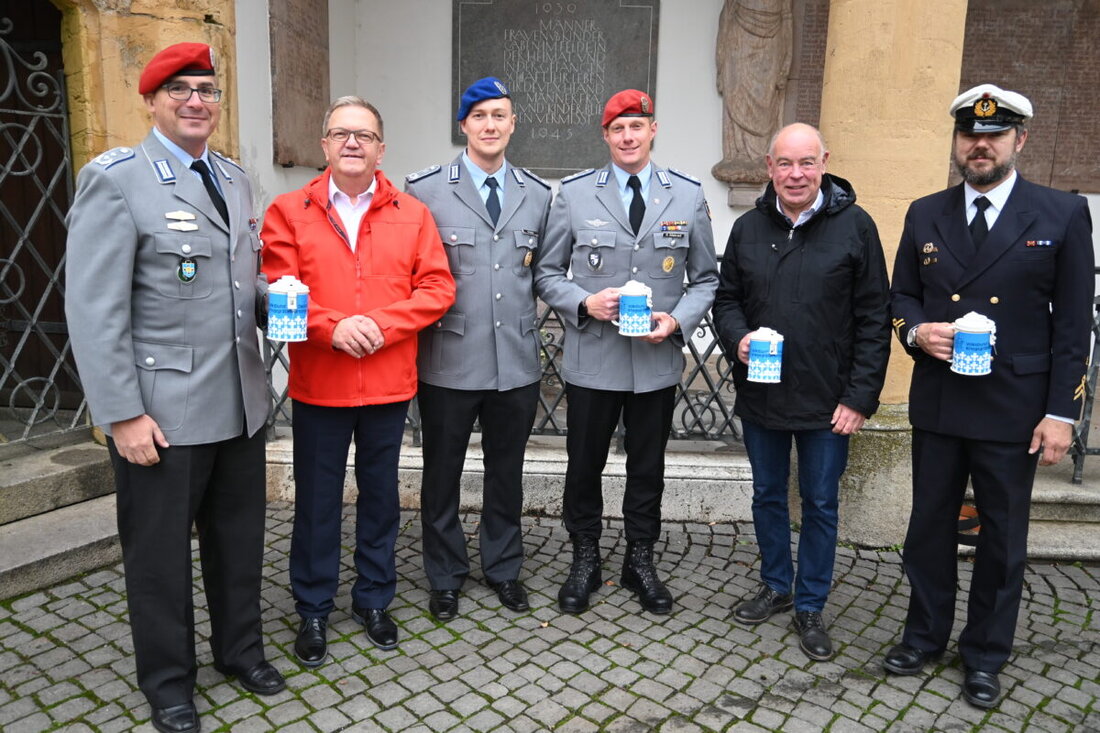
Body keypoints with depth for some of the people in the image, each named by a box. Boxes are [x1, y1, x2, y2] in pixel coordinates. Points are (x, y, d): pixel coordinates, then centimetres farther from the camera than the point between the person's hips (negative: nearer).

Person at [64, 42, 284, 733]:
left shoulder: (236, 179, 11)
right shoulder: (115, 180, -10)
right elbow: (94, 308, -13)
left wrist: (274, 293, -2)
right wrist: (123, 414, -16)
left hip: (242, 402, 6)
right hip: (163, 409, -6)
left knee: (240, 539, 18)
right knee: (160, 551, 11)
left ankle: (241, 648, 39)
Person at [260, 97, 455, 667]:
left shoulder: (412, 214, 5)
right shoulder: (288, 212, 2)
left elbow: (437, 288, -2)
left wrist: (381, 323, -15)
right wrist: (332, 326, -20)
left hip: (389, 383, 1)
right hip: (317, 385, -1)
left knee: (381, 496, 14)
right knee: (316, 500, 10)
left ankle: (373, 599, 32)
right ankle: (313, 610, 28)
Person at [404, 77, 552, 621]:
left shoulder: (537, 195, 8)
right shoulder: (425, 189, -2)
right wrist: (426, 315, -6)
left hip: (517, 361, 3)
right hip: (449, 361, -2)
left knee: (506, 472, 15)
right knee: (442, 473, 11)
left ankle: (503, 568, 35)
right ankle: (446, 575, 31)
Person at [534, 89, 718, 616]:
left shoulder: (688, 195, 4)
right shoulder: (574, 193, 0)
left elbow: (705, 278, 8)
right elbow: (547, 272, 3)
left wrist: (678, 321, -10)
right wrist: (584, 303, -15)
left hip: (658, 360, 1)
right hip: (591, 359, -1)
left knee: (648, 468, 14)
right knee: (584, 465, 10)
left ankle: (640, 561, 33)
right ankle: (585, 561, 31)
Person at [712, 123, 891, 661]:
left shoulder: (854, 225, -6)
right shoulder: (749, 227, 4)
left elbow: (873, 319, -6)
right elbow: (726, 298, 11)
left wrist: (860, 396, -10)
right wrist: (738, 338, -11)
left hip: (827, 401, -3)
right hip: (759, 395, 3)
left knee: (820, 505, 9)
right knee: (767, 495, 17)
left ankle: (811, 607, 27)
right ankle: (776, 586, 37)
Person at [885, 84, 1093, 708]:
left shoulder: (1063, 215, -3)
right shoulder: (925, 215, 6)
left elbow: (1073, 325, -4)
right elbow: (902, 296, 12)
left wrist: (1062, 412, -8)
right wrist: (916, 330, -11)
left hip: (1014, 410, -2)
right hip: (937, 404, 3)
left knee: (1003, 538, 10)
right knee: (930, 526, 14)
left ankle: (986, 656, 29)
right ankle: (926, 635, 33)